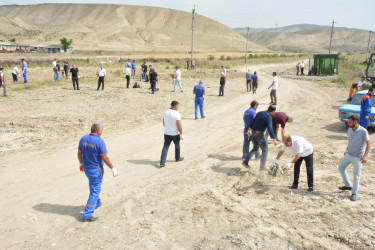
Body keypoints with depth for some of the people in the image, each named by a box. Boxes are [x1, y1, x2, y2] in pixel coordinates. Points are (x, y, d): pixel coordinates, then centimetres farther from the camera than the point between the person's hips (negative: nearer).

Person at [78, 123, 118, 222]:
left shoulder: (83, 139, -1)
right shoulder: (99, 141, -22)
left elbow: (79, 153, 8)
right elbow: (105, 158, -21)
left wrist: (81, 164, 23)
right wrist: (113, 169, -12)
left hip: (86, 168, 8)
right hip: (96, 169, -8)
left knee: (94, 187, 29)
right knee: (95, 191, 3)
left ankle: (96, 203, 49)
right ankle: (87, 215, 6)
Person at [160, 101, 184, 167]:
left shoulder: (165, 112, 2)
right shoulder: (177, 114, -18)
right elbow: (179, 125, -18)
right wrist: (181, 134, -8)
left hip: (166, 133, 5)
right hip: (175, 134, -4)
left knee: (165, 147, 5)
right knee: (177, 145, 18)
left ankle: (162, 162, -3)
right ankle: (177, 158, 36)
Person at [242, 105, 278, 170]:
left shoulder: (259, 113, 12)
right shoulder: (268, 116, -11)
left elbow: (252, 122, 17)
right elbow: (269, 128, -22)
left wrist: (251, 130, 31)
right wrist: (274, 139, -25)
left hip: (253, 133, 7)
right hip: (259, 134, -7)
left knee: (255, 148, 23)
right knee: (265, 150, 9)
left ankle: (246, 161, 11)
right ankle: (262, 167, 10)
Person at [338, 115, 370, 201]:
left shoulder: (363, 131, -20)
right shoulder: (349, 130, -1)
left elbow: (368, 144, -16)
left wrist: (365, 156, -23)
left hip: (358, 157, -7)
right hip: (349, 154, 7)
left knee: (356, 176, 1)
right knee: (341, 168, 15)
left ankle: (354, 193, 17)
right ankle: (348, 185, 31)